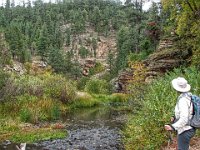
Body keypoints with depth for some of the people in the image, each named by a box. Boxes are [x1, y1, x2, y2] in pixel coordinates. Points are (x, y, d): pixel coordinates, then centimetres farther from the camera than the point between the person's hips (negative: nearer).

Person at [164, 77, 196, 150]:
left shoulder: (182, 100, -25)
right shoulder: (188, 96, 4)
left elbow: (184, 119, -30)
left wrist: (173, 127, -36)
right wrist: (176, 118, 19)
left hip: (185, 130, -10)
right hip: (189, 128, 10)